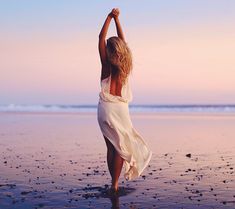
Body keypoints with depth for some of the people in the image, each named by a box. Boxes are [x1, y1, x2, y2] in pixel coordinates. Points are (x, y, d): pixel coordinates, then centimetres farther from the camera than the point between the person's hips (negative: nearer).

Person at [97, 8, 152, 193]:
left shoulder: (107, 65, -6)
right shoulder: (125, 66, -1)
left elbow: (101, 37, -2)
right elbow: (122, 40, 10)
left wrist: (110, 17, 3)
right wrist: (116, 19, 14)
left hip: (106, 109, 0)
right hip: (120, 109, 0)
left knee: (112, 147, 9)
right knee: (120, 147, 5)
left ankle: (114, 184, 14)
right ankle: (115, 184, -1)